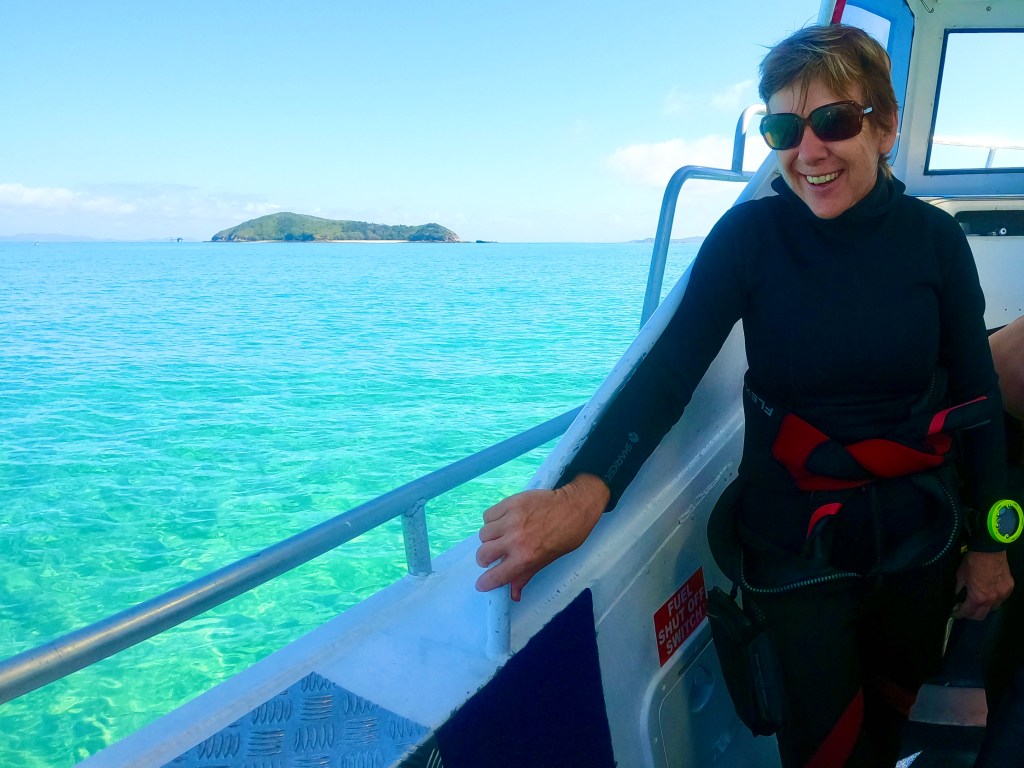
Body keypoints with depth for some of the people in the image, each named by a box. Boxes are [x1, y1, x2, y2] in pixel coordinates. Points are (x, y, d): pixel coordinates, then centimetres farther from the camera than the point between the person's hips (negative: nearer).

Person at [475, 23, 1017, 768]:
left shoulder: (933, 237, -9)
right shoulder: (750, 234, -15)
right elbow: (669, 369, -27)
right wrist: (586, 490, -44)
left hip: (919, 541, 3)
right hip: (794, 549, -2)